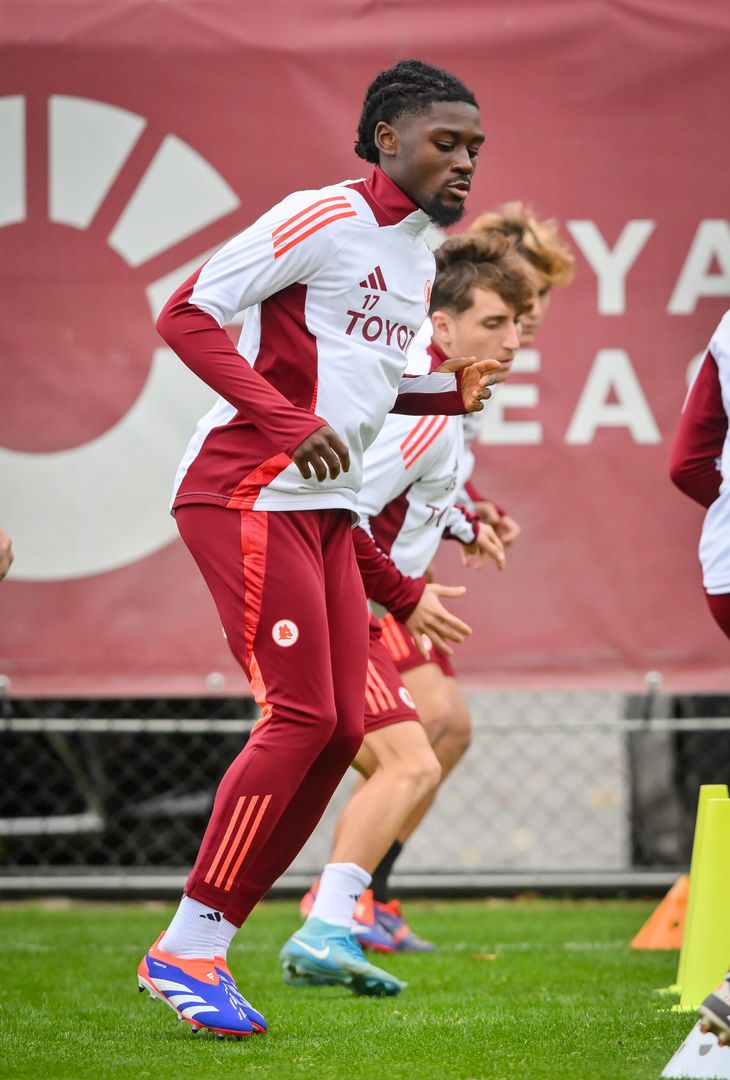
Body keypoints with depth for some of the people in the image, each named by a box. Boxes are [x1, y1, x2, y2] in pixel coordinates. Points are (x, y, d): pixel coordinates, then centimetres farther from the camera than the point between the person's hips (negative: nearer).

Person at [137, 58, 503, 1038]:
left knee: (339, 729, 2)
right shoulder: (325, 219, -12)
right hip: (248, 496, -9)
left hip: (326, 510, 9)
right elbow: (186, 316, -16)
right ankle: (186, 949, -7)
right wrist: (289, 422, -24)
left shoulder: (419, 253, 16)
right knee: (301, 717, -14)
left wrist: (451, 393, 9)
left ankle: (204, 948, 8)